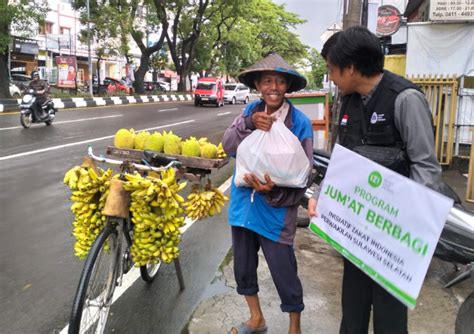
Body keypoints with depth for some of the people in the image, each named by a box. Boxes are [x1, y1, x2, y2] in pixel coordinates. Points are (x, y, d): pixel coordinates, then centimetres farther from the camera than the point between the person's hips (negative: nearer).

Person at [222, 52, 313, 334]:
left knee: (284, 274, 6)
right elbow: (228, 146, -11)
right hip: (243, 203, 5)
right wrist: (248, 123, -27)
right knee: (244, 268, 19)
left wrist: (274, 191, -28)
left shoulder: (300, 122, -12)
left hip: (276, 210, -5)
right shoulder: (250, 111, 0)